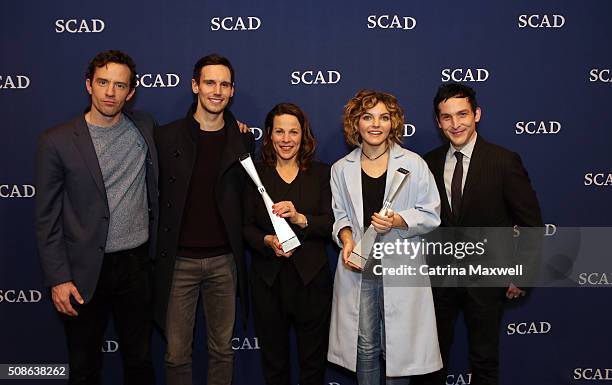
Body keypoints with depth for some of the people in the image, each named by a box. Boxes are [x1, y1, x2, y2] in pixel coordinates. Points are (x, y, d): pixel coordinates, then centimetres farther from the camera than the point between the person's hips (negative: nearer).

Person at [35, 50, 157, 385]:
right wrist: (58, 279, -10)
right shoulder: (57, 141, -8)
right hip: (85, 270, -2)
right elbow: (47, 219, -5)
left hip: (137, 264, 3)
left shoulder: (145, 127, 1)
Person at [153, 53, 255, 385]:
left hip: (224, 260, 1)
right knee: (177, 353, 9)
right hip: (179, 261, -1)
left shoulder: (243, 141, 3)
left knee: (222, 348, 14)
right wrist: (156, 250, -1)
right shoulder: (166, 137, -1)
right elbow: (156, 196, 2)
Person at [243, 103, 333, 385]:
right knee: (273, 360, 15)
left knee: (313, 359, 13)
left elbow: (332, 224, -5)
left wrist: (300, 218, -21)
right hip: (268, 279, 1)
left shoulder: (321, 173, 3)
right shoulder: (256, 174, 3)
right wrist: (267, 241, -18)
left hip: (311, 279, 0)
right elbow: (247, 226, 1)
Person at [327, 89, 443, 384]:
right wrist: (346, 238, -8)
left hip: (401, 268, -2)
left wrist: (398, 221, -17)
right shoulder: (341, 169, 6)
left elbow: (431, 215, 0)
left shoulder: (414, 164, -1)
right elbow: (339, 215, 12)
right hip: (358, 269, 2)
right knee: (365, 346, 11)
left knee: (399, 346, 6)